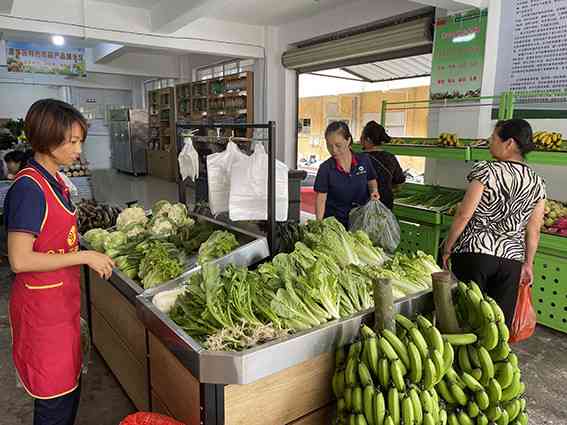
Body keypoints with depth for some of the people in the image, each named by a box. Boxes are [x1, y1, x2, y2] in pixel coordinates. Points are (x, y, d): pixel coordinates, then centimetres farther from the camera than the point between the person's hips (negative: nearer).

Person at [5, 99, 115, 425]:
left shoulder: (54, 180, 8)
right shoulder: (29, 188, -21)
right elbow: (20, 260, -24)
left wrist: (92, 253, 8)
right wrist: (84, 257, -21)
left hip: (63, 297, 9)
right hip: (42, 303, -9)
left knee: (71, 383, 22)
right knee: (55, 396, 7)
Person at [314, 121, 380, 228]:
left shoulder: (364, 160, -4)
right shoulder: (325, 169, -11)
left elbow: (371, 180, 13)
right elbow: (321, 198, -13)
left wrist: (374, 190, -8)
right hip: (334, 221, -2)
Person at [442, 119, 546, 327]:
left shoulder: (487, 171, -9)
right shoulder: (537, 183, 6)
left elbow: (463, 216, -10)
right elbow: (533, 230, 10)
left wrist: (447, 249, 0)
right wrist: (528, 264, 20)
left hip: (474, 252, -4)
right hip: (512, 258, 5)